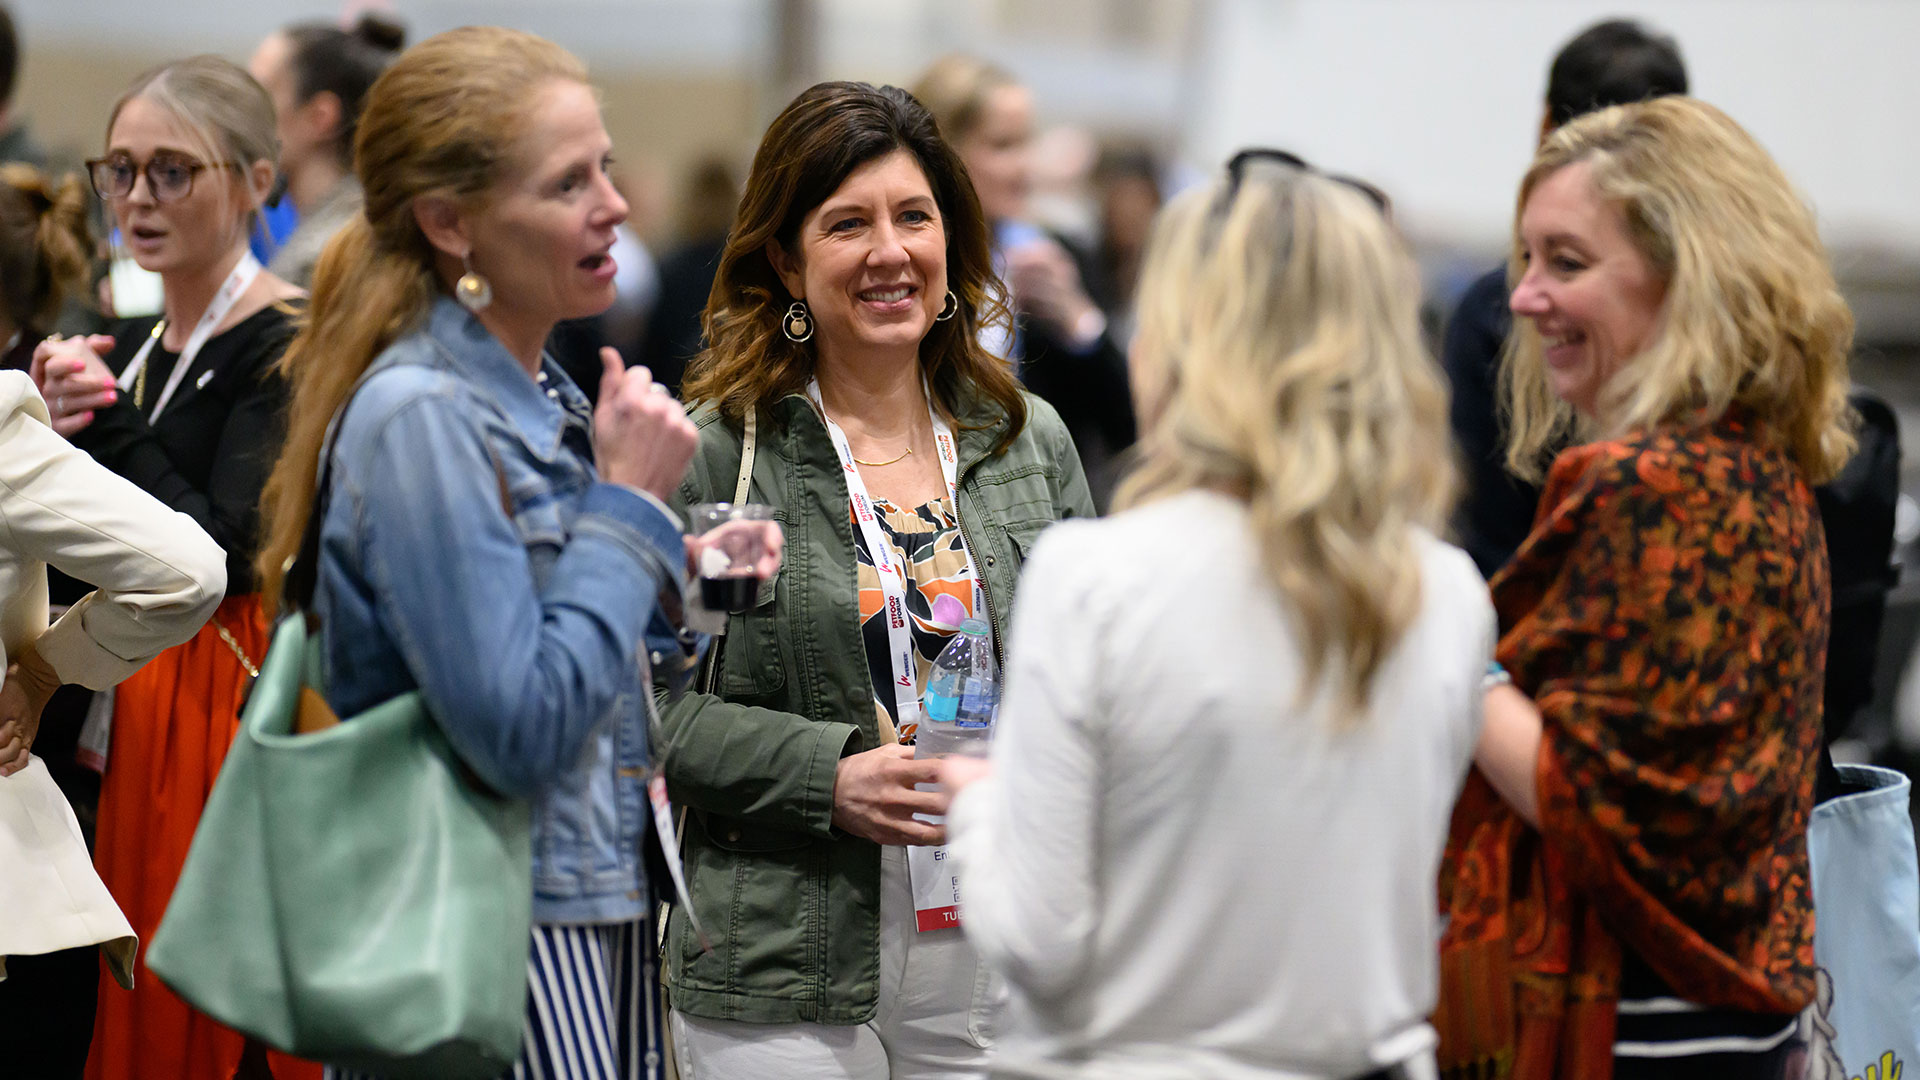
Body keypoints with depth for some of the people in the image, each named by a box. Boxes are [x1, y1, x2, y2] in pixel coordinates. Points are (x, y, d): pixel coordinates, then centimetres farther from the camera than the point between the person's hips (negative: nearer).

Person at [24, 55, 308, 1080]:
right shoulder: (126, 350, 15)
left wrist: (105, 421, -15)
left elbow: (223, 549, -21)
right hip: (124, 715, 8)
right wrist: (57, 430, -3)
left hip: (238, 703, -8)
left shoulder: (289, 343, -11)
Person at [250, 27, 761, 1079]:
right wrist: (629, 506, -14)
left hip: (605, 911, 9)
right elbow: (518, 732, -23)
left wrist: (681, 583, 2)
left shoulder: (548, 398, 11)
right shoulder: (420, 419, -16)